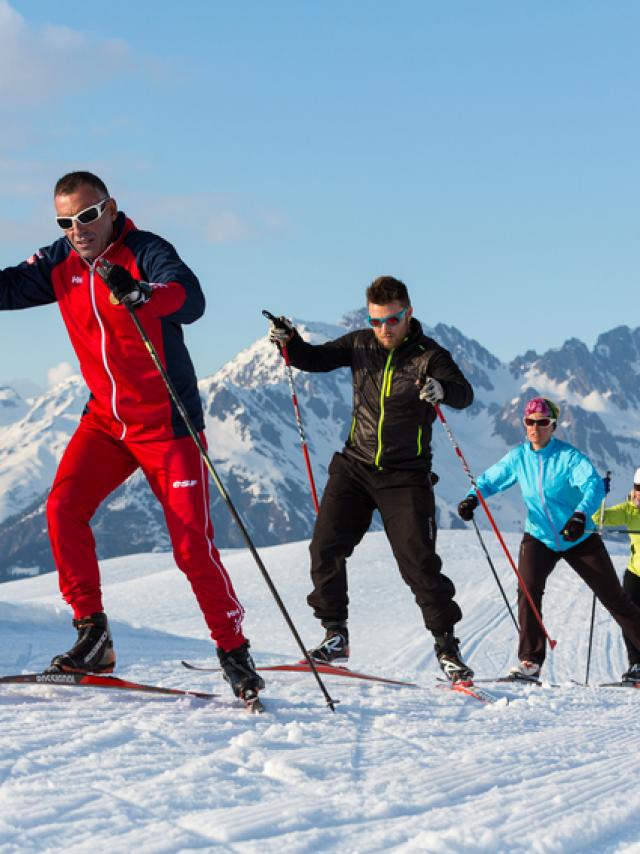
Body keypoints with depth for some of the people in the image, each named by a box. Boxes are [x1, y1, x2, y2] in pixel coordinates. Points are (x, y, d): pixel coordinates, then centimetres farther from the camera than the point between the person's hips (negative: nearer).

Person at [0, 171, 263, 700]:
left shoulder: (145, 252, -17)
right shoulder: (62, 263, 2)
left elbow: (191, 300, -35)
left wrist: (139, 293, -55)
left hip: (167, 423, -5)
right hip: (106, 420, 5)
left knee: (192, 544, -7)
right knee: (64, 507, -15)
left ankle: (235, 652, 8)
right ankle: (93, 635, -5)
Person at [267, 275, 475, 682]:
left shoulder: (429, 356, -10)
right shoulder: (361, 345, 3)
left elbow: (464, 393, -23)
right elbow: (316, 359, 10)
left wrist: (442, 389, -47)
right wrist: (290, 341, -11)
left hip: (405, 477, -4)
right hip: (355, 466, 4)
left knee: (419, 563, -8)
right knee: (326, 547, -5)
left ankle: (448, 646, 2)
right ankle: (336, 634, 6)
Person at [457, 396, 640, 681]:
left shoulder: (568, 456, -17)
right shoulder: (518, 457, -3)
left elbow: (593, 484, -30)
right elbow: (491, 479, 7)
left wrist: (581, 514, -48)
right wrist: (473, 497, -15)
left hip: (579, 539, -2)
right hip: (539, 537, 2)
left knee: (614, 598, 3)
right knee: (528, 588, -21)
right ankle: (531, 661, -16)